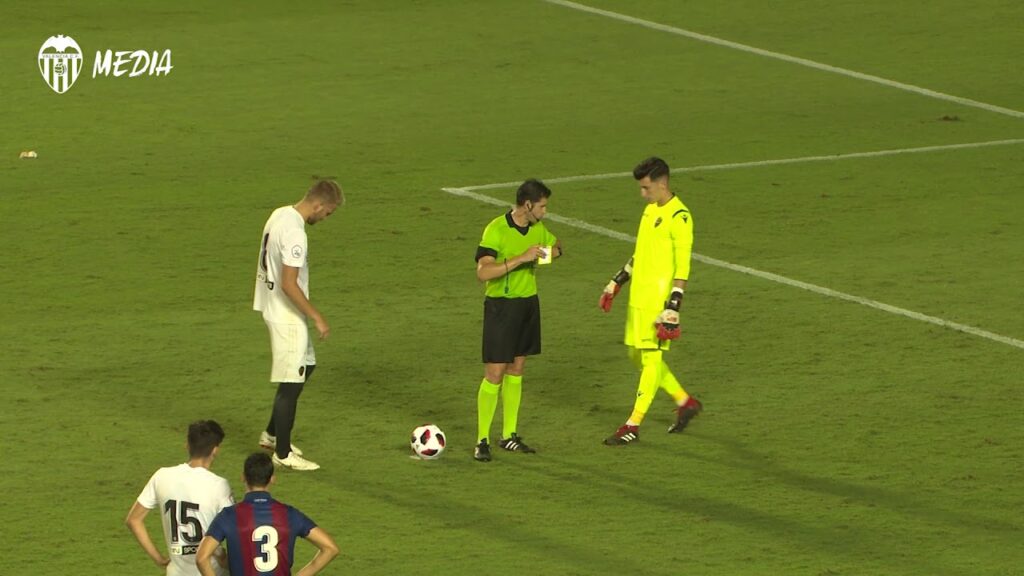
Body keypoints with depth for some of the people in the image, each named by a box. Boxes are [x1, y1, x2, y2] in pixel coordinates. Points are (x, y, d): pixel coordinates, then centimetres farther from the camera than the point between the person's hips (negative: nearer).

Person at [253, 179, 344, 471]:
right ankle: (283, 453, 7)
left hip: (273, 308, 10)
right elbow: (289, 285, -27)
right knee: (292, 382, -1)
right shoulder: (294, 233, -26)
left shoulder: (280, 215, 5)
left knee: (306, 367, 22)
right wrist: (317, 318, -19)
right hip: (287, 316, -10)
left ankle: (272, 434, 29)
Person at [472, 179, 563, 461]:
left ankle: (509, 436, 20)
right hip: (501, 305, -7)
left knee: (516, 370, 12)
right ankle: (482, 441, 0)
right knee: (495, 373, -7)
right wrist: (520, 259, -31)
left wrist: (550, 252, 2)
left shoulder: (538, 229, 4)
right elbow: (483, 271, -27)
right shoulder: (496, 230, -18)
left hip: (529, 303, 7)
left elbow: (556, 245, 26)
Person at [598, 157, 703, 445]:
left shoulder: (679, 218, -14)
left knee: (651, 357, -4)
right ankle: (685, 402, 26)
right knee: (637, 354, 13)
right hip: (638, 297, 9)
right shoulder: (650, 210, 13)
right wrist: (615, 284, 25)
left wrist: (672, 310, -22)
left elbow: (682, 268, -18)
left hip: (659, 299, -9)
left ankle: (633, 426, -2)